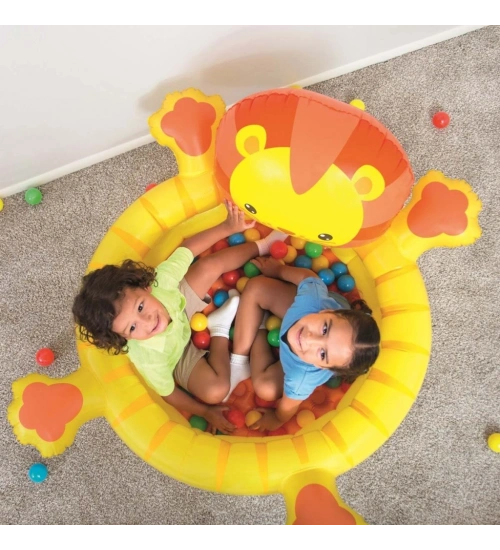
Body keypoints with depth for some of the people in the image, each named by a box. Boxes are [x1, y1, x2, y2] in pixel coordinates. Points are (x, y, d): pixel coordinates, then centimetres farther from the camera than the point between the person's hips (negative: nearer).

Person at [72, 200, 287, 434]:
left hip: (181, 307, 4)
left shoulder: (159, 280, -38)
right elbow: (167, 393, -22)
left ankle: (262, 246, 19)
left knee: (211, 264, -9)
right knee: (215, 391, -26)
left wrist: (227, 227, -20)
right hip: (181, 355, -3)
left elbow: (188, 248, -21)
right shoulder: (148, 358, -41)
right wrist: (206, 412, -14)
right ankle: (219, 328, -4)